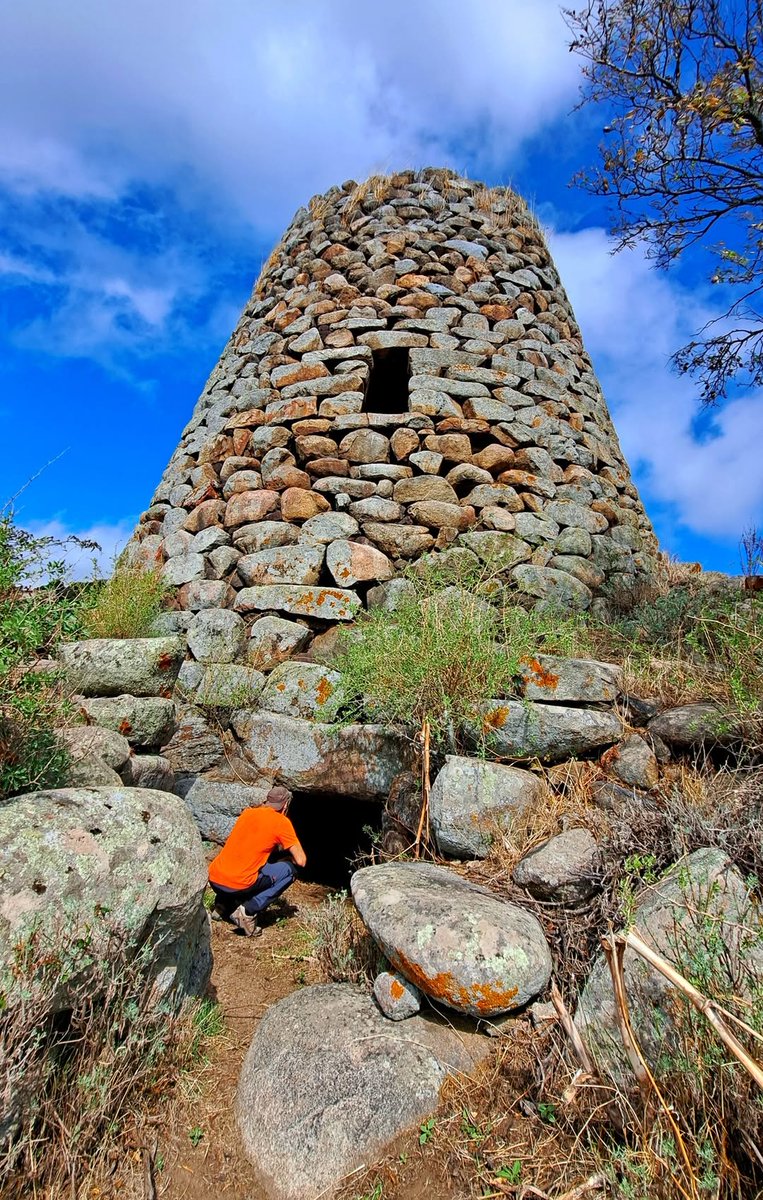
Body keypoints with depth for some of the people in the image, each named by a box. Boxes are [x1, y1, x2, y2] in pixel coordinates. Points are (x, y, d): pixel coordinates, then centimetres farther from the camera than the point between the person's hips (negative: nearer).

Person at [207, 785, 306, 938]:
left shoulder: (247, 813, 12)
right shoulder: (281, 822, -4)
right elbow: (301, 861, -2)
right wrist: (288, 859, 19)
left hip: (213, 880, 7)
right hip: (238, 885, -7)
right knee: (290, 870, 8)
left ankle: (223, 903, 19)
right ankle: (249, 911, -3)